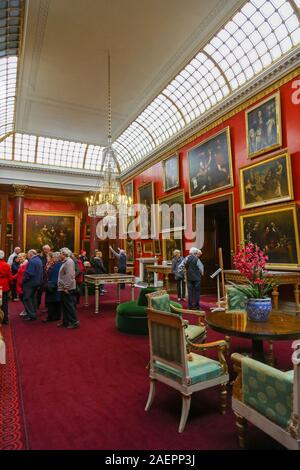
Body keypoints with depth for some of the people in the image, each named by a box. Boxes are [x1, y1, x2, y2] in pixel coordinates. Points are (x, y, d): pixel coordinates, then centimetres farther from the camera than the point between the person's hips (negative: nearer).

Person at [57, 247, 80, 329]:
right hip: (64, 288, 10)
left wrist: (66, 287, -23)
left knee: (70, 306, -5)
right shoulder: (65, 262, 16)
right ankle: (65, 321, 26)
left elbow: (69, 276, -23)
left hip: (67, 289, -10)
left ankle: (74, 322, 2)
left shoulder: (69, 262, -16)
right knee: (65, 306, 16)